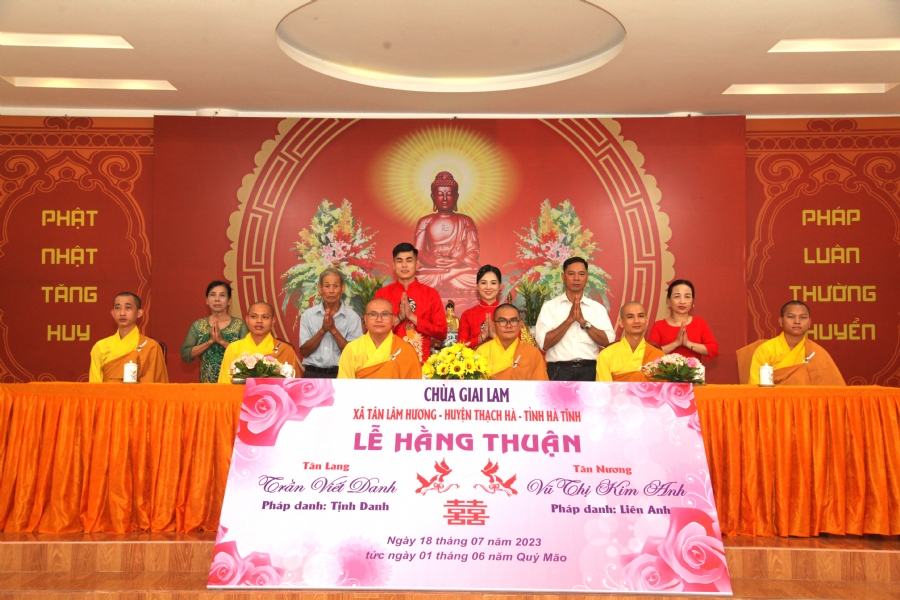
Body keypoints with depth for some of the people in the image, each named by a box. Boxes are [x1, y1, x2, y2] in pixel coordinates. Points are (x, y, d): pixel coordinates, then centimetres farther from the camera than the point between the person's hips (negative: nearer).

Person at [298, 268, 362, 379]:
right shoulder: (308, 315, 5)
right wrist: (322, 330, -12)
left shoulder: (352, 317, 0)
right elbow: (304, 351, 1)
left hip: (340, 373, -1)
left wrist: (333, 330, -13)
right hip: (312, 373, 1)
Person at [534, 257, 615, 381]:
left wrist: (583, 321, -13)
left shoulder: (597, 308, 9)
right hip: (559, 370, -2)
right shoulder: (550, 306, 2)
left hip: (589, 370, 2)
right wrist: (569, 320, -15)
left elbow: (608, 341, -3)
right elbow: (544, 343, -9)